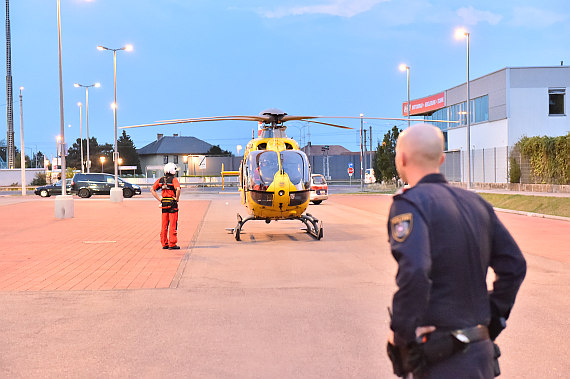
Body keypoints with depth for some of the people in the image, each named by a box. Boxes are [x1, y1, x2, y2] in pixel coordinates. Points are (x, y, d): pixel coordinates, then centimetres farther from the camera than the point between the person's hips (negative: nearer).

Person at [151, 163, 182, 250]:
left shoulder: (161, 180, 8)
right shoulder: (174, 179, -10)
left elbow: (152, 189, 8)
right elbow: (178, 189, -27)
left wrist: (159, 199, 7)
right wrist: (176, 199, -12)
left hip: (164, 203, 6)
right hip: (172, 203, -6)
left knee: (164, 224, 10)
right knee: (173, 224, -1)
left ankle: (164, 243, 13)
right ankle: (172, 244, -2)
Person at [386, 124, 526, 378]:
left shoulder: (409, 204, -12)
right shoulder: (475, 202, 11)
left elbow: (414, 272, -28)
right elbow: (514, 265, 13)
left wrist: (401, 333, -16)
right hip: (481, 352, 7)